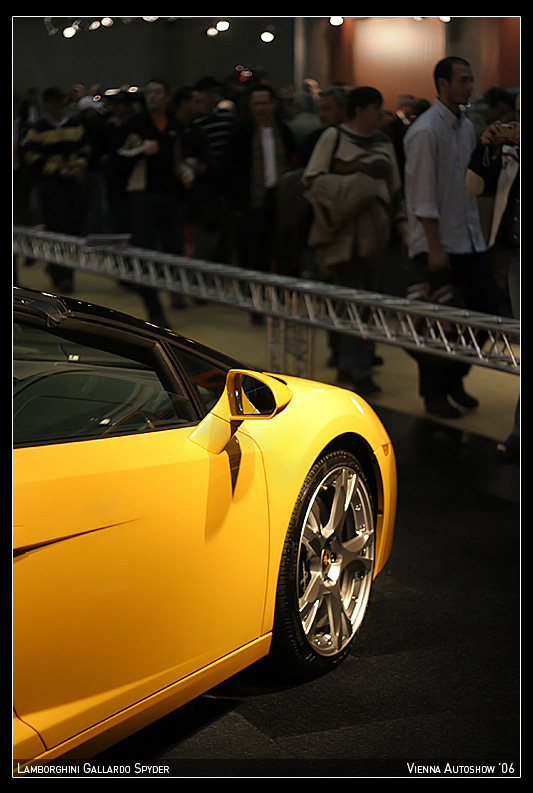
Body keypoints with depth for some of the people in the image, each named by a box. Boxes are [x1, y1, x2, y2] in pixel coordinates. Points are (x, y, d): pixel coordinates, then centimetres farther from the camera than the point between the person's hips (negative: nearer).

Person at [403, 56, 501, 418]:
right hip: (438, 243, -8)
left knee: (487, 305, 7)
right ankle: (434, 393, 14)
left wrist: (479, 231, 12)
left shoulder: (466, 127, 13)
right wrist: (434, 248, -18)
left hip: (470, 239, 8)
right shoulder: (426, 131, -12)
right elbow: (423, 196, -15)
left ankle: (454, 378, 24)